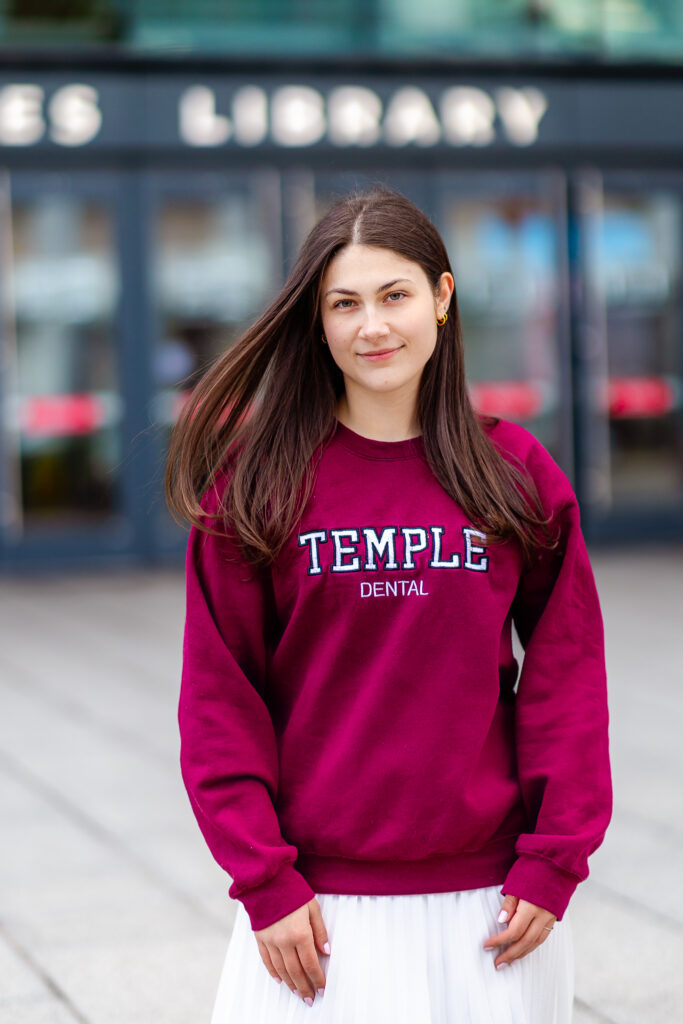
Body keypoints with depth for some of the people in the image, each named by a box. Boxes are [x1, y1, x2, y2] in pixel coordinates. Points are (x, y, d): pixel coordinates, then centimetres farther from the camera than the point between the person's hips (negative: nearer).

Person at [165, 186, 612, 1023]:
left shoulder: (517, 471, 2)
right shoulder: (255, 481, -2)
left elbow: (566, 673, 3)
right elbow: (219, 697, -2)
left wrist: (554, 861, -3)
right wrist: (264, 879, -8)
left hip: (487, 901, 1)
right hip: (318, 907, -1)